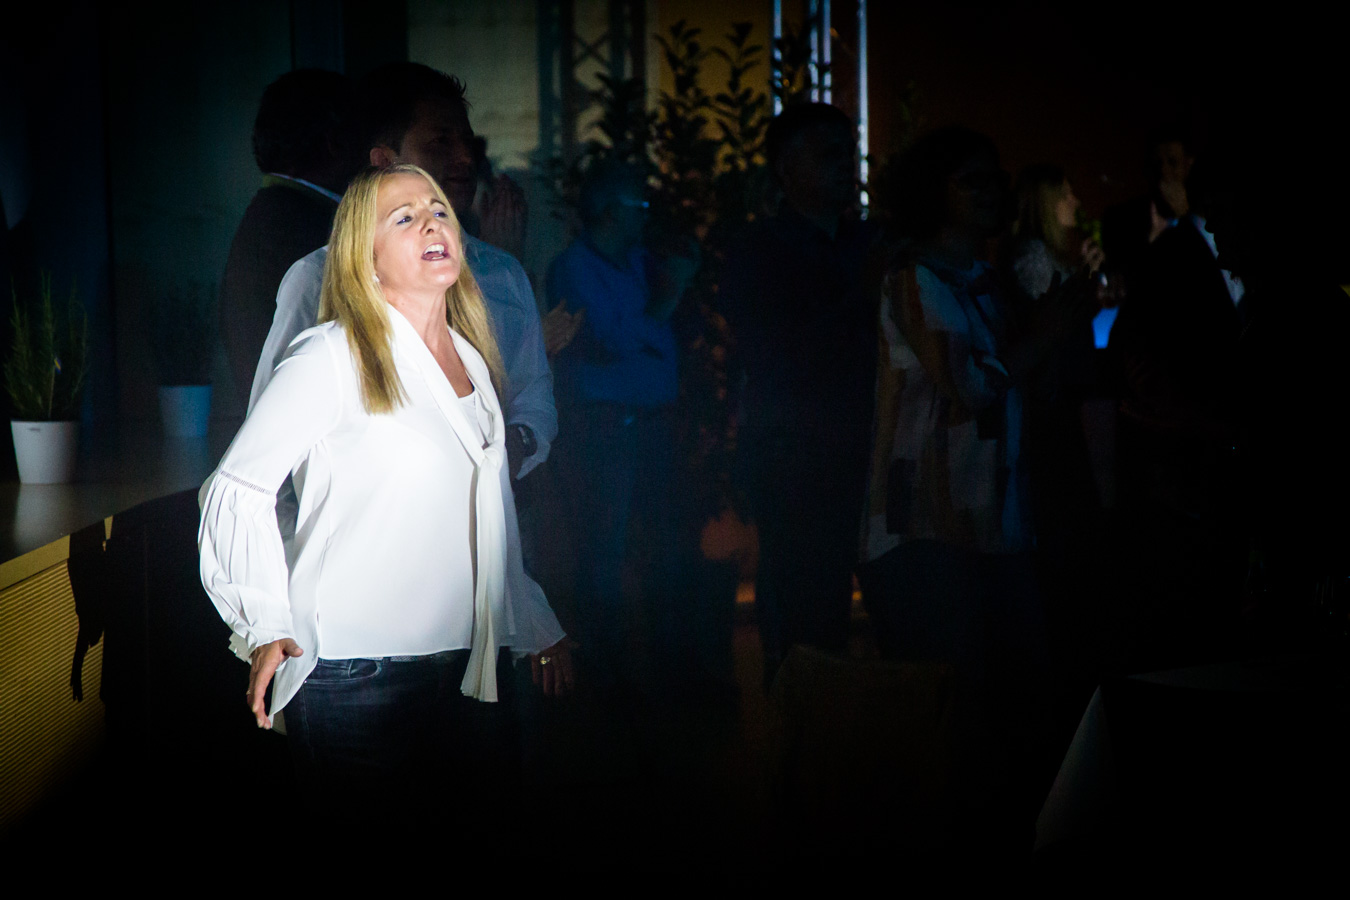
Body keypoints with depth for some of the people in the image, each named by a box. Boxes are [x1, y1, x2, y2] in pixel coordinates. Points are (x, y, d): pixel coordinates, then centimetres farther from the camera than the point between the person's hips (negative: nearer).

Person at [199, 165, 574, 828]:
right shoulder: (332, 358, -6)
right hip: (357, 680, -6)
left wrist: (538, 630, 24)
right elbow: (235, 490, -6)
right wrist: (266, 628, -12)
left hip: (470, 673, 6)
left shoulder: (474, 362, 15)